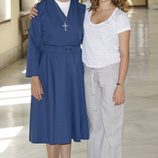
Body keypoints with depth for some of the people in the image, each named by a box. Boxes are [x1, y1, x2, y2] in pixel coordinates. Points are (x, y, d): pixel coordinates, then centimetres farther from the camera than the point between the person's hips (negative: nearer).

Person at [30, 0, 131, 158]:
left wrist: (120, 85, -16)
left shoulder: (120, 17, -10)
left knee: (111, 124, 1)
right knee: (94, 123, 12)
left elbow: (124, 54, -11)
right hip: (89, 74, 5)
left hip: (111, 72, -5)